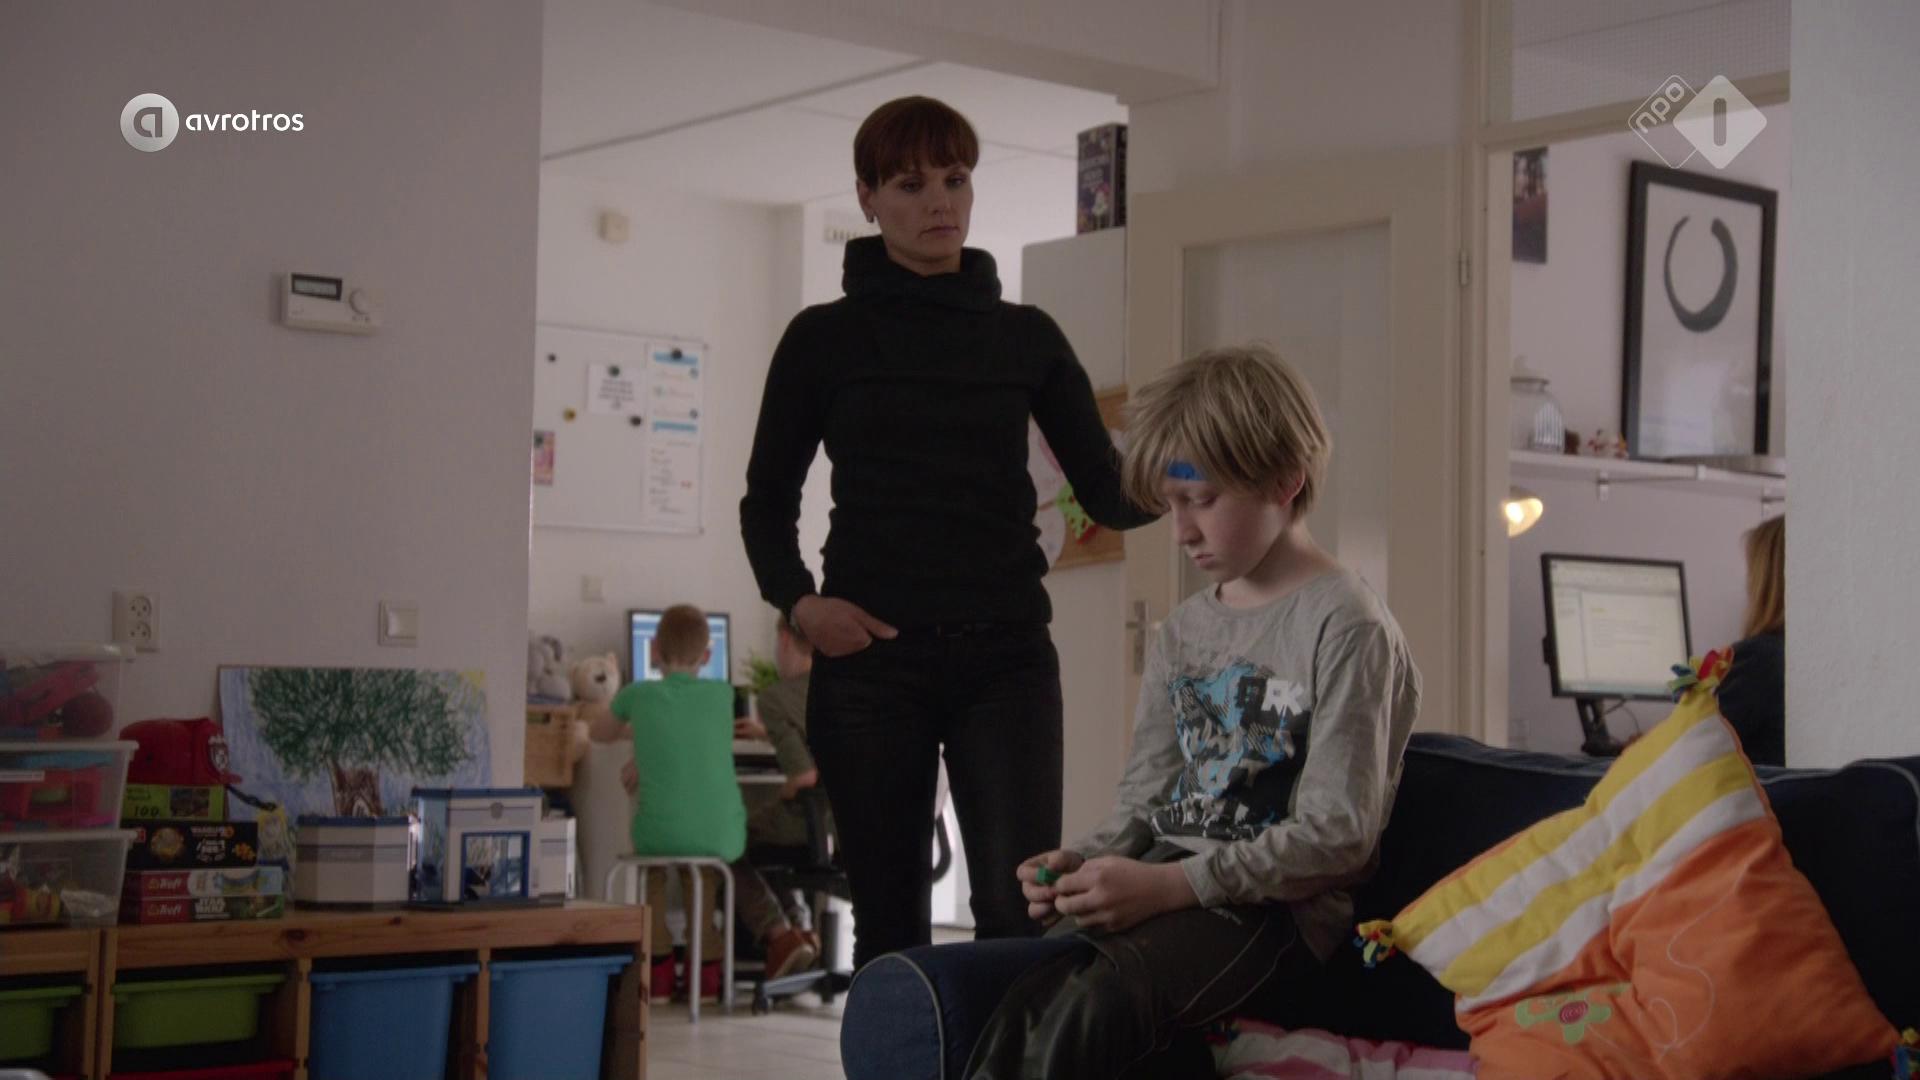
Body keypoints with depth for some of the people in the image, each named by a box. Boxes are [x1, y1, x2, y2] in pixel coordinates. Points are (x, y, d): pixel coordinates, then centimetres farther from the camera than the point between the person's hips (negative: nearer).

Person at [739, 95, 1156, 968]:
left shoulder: (1026, 337, 11)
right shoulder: (825, 338, 7)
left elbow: (1105, 492, 7)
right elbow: (767, 499, 13)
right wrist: (796, 600, -5)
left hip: (1004, 652, 1)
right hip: (871, 658, 0)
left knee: (1017, 905, -10)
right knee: (888, 918, 4)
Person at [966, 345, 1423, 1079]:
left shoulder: (1347, 626, -5)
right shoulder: (1183, 632, 18)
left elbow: (1336, 835, -11)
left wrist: (1166, 886, -19)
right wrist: (1082, 863, -2)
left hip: (1275, 909, -6)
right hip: (1167, 890, 6)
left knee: (1089, 1008, -34)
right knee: (1027, 1009, -26)